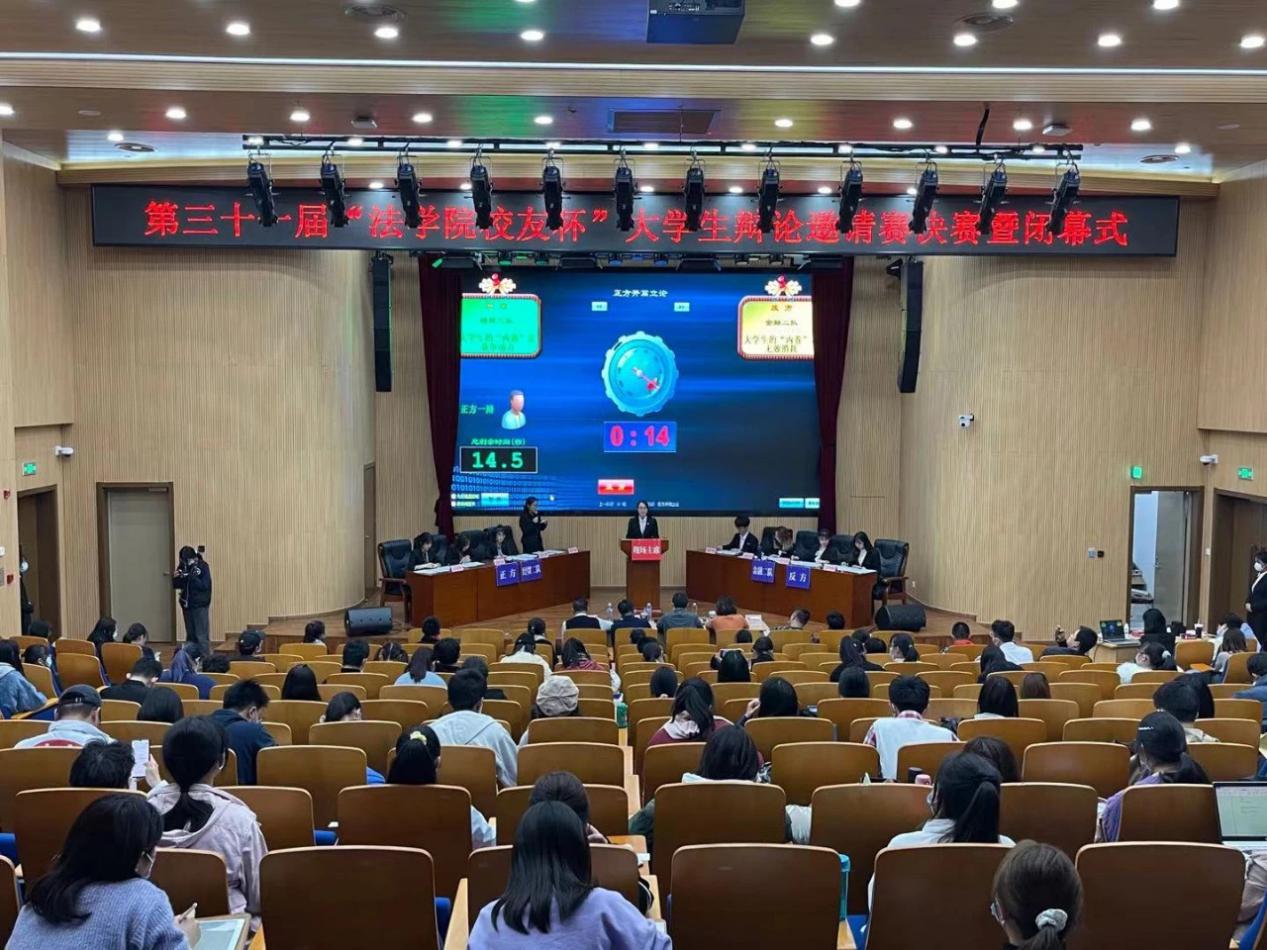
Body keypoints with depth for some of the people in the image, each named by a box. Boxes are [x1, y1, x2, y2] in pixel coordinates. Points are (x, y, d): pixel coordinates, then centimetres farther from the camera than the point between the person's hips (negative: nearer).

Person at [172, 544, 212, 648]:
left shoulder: (203, 566, -9)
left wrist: (192, 577, -27)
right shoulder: (182, 566, 4)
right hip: (186, 605, 5)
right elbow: (176, 585, 7)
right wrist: (175, 578, -13)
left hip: (200, 605, -5)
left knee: (202, 636, -7)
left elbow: (205, 585, -16)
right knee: (190, 636, 10)